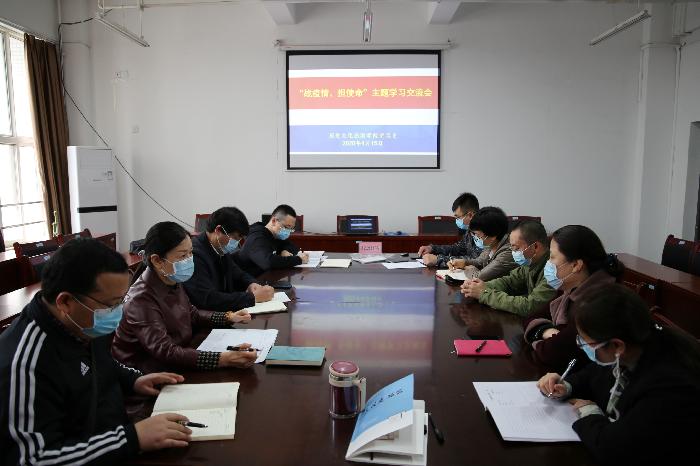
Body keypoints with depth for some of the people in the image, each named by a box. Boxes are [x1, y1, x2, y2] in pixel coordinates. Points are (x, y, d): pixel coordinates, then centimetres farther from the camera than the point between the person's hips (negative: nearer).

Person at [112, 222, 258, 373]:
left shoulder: (173, 283, -2)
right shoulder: (141, 300, -25)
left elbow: (192, 313, 16)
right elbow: (165, 352, -34)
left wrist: (228, 318, 2)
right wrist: (222, 360, -43)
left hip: (176, 365, 7)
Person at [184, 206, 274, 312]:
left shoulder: (221, 250, 5)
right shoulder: (195, 254, -20)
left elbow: (237, 274, 20)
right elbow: (208, 299, -27)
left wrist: (251, 283, -3)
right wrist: (253, 297, -24)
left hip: (225, 312, 8)